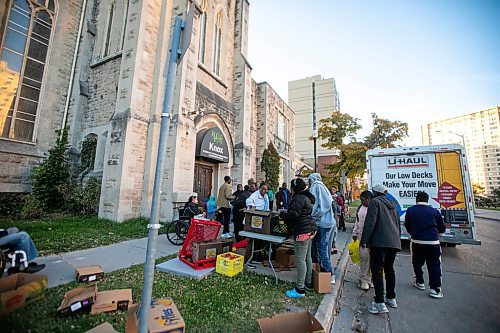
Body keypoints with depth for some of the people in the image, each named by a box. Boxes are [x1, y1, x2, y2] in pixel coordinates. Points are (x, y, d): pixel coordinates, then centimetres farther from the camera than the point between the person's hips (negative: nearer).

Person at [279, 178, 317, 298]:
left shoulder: (298, 198, -17)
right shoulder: (307, 197, 15)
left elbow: (293, 215, -23)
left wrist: (282, 213, -6)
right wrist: (287, 212, 17)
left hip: (302, 232, -11)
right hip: (310, 230, 11)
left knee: (300, 260, -3)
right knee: (307, 258, 19)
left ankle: (300, 289, 5)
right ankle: (308, 283, 31)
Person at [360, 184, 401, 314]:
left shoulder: (375, 202, -6)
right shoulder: (393, 204, 19)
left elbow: (370, 222, -15)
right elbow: (398, 224, 23)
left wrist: (364, 240, -12)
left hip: (379, 241, -8)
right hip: (394, 242, 8)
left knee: (377, 270, -4)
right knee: (389, 268, 20)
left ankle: (380, 303, -4)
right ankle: (391, 298, 31)